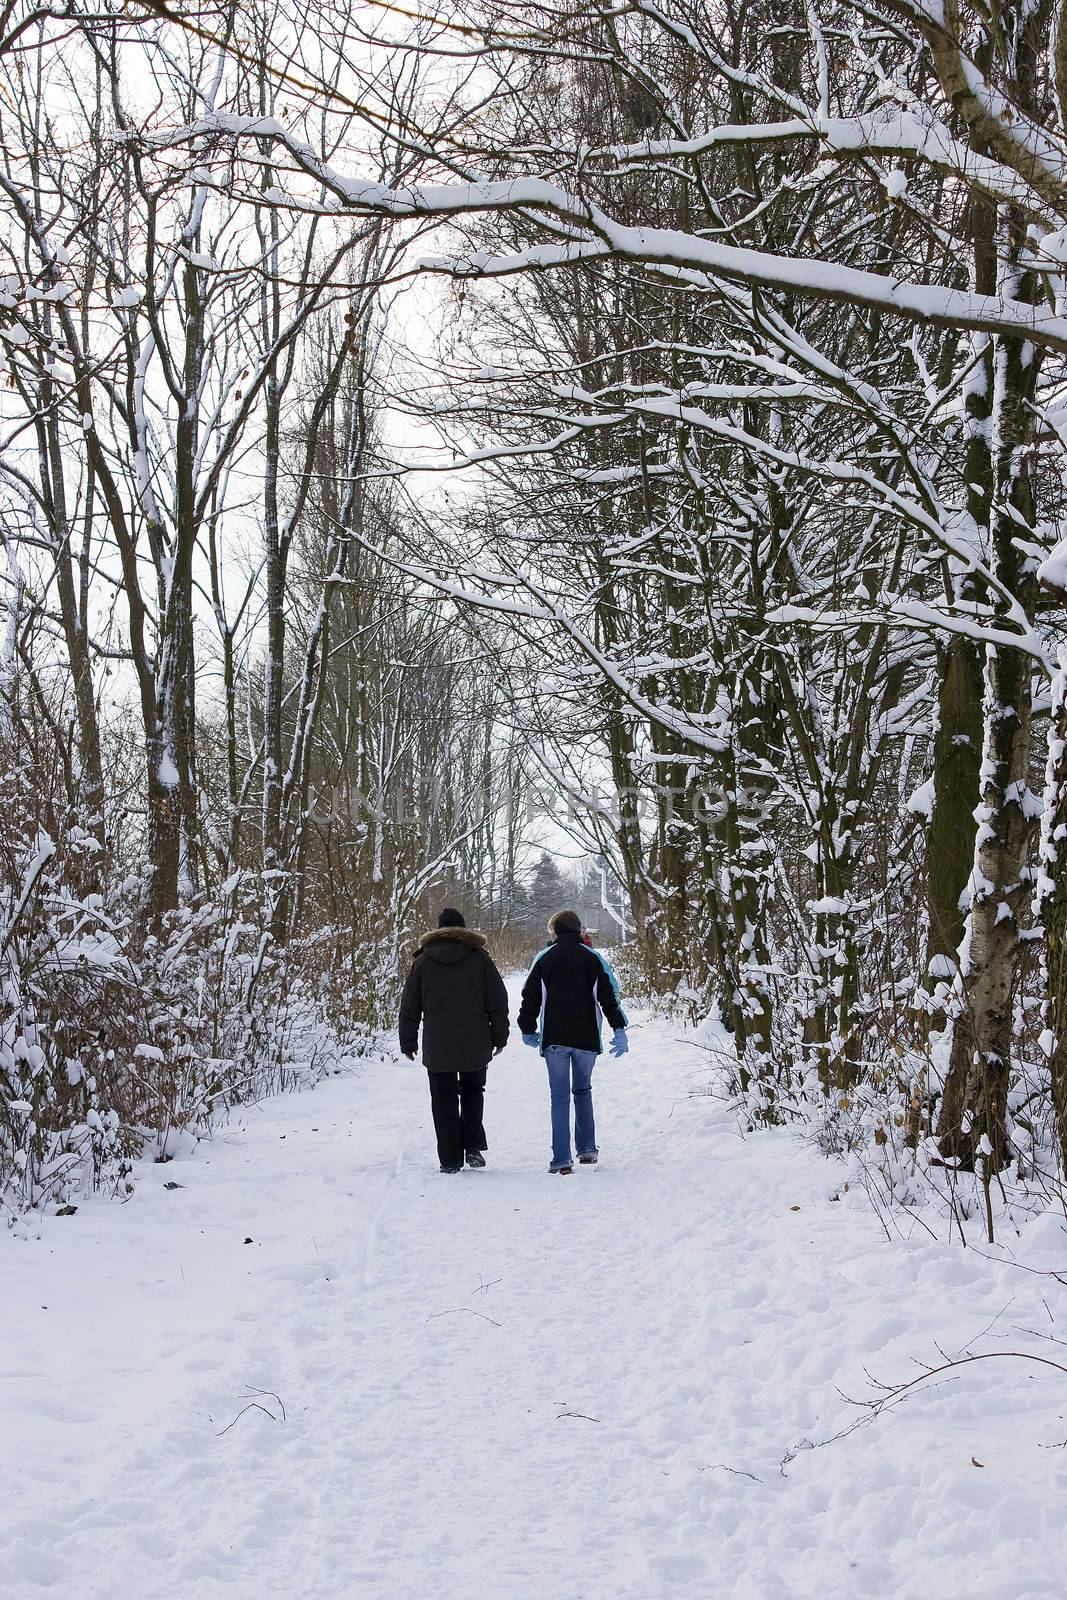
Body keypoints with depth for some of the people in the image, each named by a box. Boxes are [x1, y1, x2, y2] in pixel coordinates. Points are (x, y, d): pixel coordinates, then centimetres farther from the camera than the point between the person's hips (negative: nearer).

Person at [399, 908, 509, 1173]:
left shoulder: (422, 961, 2)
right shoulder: (480, 958, 1)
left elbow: (409, 1007, 5)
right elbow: (498, 1002, 1)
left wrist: (408, 1042, 13)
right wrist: (499, 1037, 10)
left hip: (437, 1048, 0)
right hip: (475, 1046, 1)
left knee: (444, 1101, 6)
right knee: (473, 1091, 19)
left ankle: (450, 1159, 5)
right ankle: (473, 1146, 6)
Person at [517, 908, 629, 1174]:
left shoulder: (543, 959, 1)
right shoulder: (593, 958, 3)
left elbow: (531, 997, 4)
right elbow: (609, 995, -2)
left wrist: (527, 1030, 15)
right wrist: (619, 1030, 0)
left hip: (554, 1040, -1)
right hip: (587, 1039, 1)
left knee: (560, 1097, 2)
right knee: (583, 1091, 19)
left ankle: (562, 1159, -3)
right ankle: (587, 1149, 15)